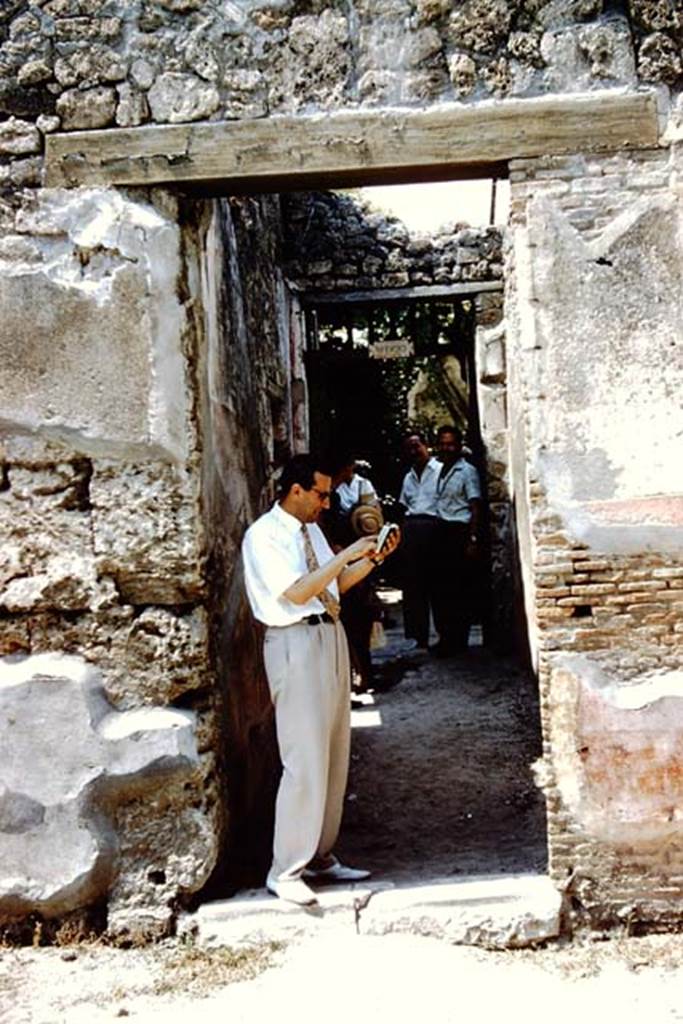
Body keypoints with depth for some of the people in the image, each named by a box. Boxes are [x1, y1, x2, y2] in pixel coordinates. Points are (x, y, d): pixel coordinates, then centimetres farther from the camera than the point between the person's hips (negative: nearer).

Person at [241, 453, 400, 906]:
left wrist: (373, 559, 6)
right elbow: (296, 592, -21)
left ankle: (321, 857, 24)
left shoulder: (311, 529, 13)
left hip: (331, 636, 9)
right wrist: (346, 554, -20)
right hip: (296, 644, -9)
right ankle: (285, 871, 4)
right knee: (305, 762, -8)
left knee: (334, 757, 12)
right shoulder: (263, 536, -12)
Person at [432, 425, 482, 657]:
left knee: (458, 587, -3)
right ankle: (446, 637, 17)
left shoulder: (467, 471, -6)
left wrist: (473, 539, -16)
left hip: (459, 532, -7)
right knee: (441, 586, 8)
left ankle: (458, 640, 5)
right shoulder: (441, 470, 15)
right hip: (442, 532, 7)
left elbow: (475, 507, -10)